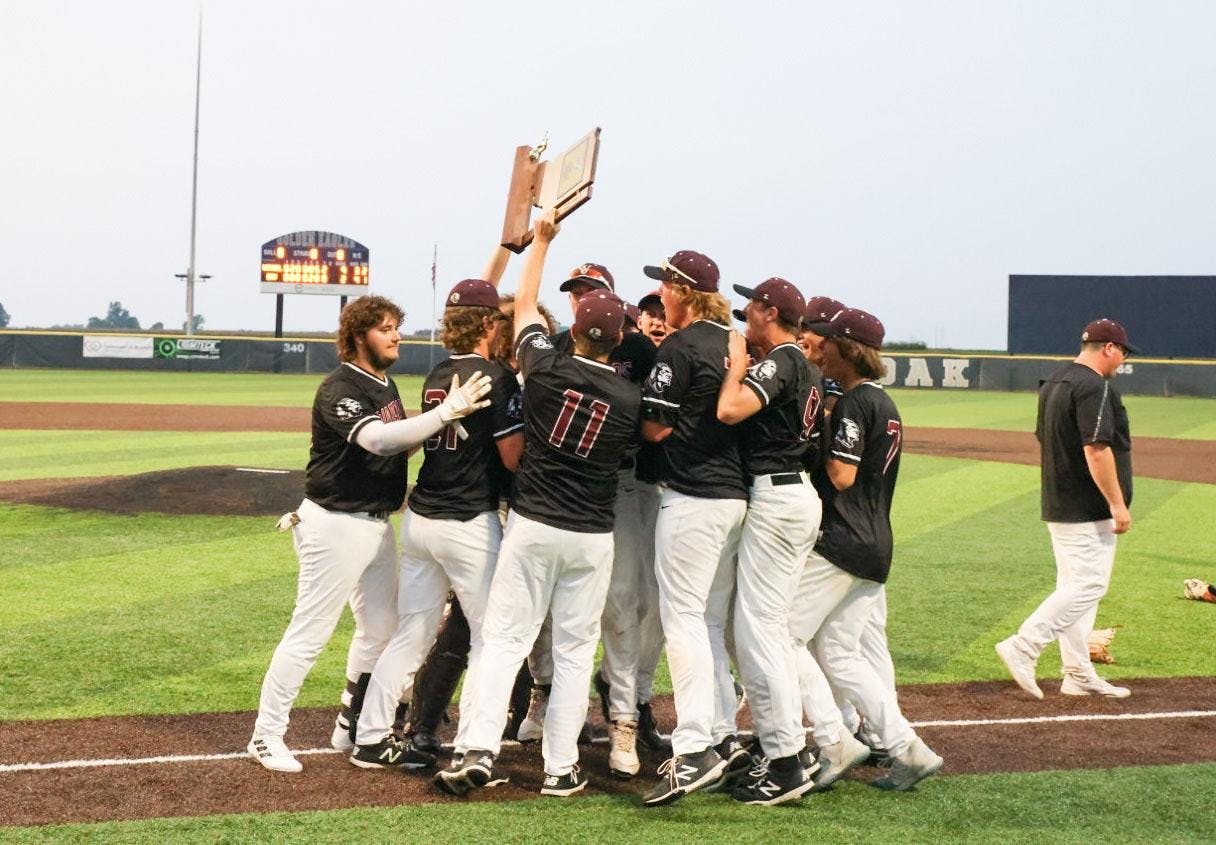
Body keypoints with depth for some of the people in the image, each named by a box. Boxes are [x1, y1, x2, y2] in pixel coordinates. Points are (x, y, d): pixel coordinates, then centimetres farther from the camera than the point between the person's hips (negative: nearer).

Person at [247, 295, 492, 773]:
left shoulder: (386, 385, 11)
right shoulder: (339, 389, -19)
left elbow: (402, 445, 16)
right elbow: (376, 440, -35)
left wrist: (440, 426, -3)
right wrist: (447, 411, -40)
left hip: (377, 523, 10)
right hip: (336, 524, -10)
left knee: (381, 628, 17)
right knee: (309, 634, -4)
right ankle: (267, 736, 7)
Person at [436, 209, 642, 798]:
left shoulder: (546, 369, -5)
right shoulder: (629, 398, -5)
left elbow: (523, 304, 11)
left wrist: (541, 240, 22)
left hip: (531, 527, 0)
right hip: (592, 537, 0)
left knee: (504, 638, 4)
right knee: (574, 649, 8)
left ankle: (477, 750, -6)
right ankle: (560, 768, 9)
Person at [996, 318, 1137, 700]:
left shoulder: (1053, 383, 13)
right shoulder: (1095, 388, -16)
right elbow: (1096, 450, -23)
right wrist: (1118, 504, -20)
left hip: (1057, 507, 10)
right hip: (1088, 511, -10)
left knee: (1073, 587, 12)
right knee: (1089, 585, -7)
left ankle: (1079, 675, 16)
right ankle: (1023, 647, -13)